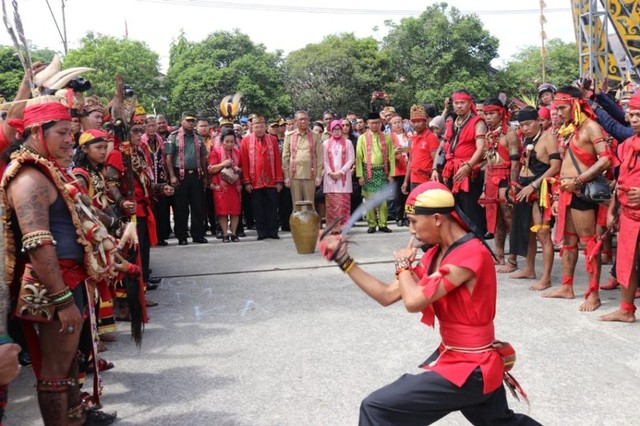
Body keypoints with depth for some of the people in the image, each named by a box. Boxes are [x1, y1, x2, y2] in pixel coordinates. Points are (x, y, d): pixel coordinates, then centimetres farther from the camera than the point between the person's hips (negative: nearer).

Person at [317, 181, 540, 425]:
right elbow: (387, 296, 4)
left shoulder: (471, 254, -24)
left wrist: (403, 264, -11)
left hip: (470, 369, -10)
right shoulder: (436, 254, 4)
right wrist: (345, 261, 0)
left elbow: (413, 302, -30)